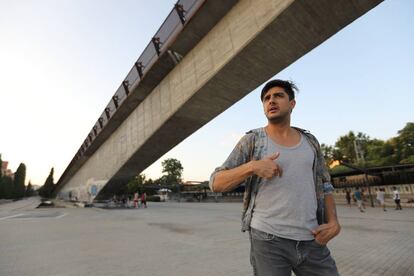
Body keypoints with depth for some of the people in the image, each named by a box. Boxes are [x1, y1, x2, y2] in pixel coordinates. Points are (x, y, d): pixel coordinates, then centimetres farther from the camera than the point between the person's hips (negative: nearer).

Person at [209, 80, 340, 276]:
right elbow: (216, 183, -9)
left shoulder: (310, 142, 9)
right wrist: (252, 166, -24)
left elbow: (324, 185, 15)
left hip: (310, 241, 4)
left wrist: (333, 222, -3)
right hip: (268, 240, -3)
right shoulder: (251, 141, -4)